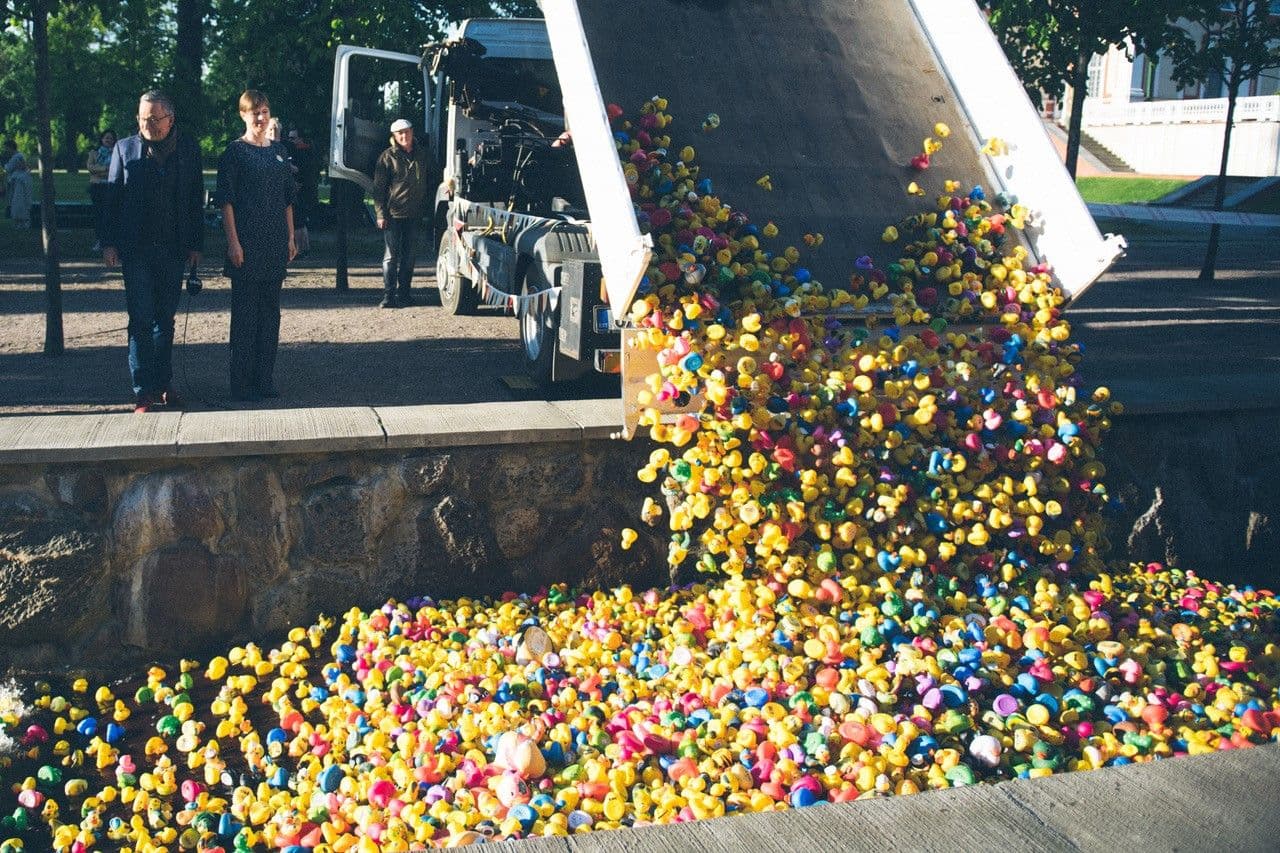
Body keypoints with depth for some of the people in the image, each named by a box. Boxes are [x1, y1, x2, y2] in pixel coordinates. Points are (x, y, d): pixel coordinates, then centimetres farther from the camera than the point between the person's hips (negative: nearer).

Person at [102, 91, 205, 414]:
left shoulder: (188, 149, 4)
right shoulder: (125, 148, 3)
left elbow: (196, 199, 6)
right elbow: (112, 197, 3)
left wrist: (196, 244, 2)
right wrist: (109, 242, -3)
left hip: (174, 249, 1)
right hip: (135, 250, -1)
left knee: (165, 320, 10)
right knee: (141, 321, -3)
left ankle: (163, 384, 18)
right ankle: (144, 392, -1)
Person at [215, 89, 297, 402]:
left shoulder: (279, 151, 13)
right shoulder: (235, 151, -3)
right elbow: (226, 199, -7)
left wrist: (290, 239, 11)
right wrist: (233, 242, -14)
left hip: (276, 245, 6)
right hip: (246, 245, -6)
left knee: (270, 310, 9)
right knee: (245, 312, -3)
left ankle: (264, 379, 17)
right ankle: (241, 384, 2)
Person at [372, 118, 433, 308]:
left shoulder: (422, 154, 10)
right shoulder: (388, 156, -2)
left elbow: (429, 182, 20)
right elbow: (378, 187, -3)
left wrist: (426, 208, 12)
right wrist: (380, 214, -10)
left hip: (414, 215, 4)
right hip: (393, 214, -4)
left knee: (409, 255, 8)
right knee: (391, 255, -4)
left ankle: (403, 293, 16)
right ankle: (389, 294, -1)